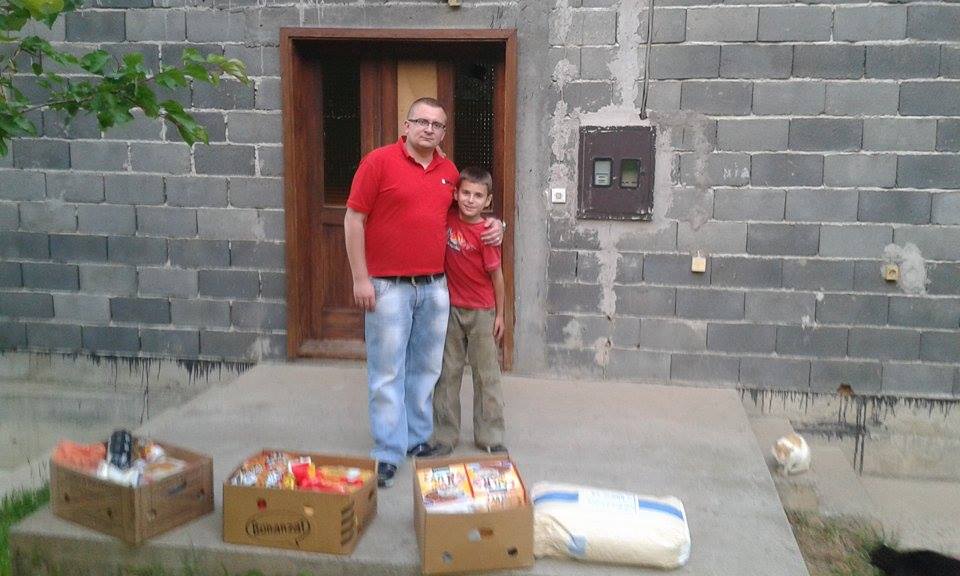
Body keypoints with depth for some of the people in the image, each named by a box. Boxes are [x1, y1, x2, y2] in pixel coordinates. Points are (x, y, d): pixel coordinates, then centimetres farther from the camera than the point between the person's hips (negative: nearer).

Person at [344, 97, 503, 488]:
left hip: (435, 287, 6)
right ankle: (387, 454, 8)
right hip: (388, 287, -5)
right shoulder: (379, 161, -6)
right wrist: (360, 279, -11)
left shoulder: (449, 171, 10)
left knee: (426, 368, 14)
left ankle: (419, 439, 29)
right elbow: (353, 220, -7)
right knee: (387, 373, 0)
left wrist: (491, 225, 7)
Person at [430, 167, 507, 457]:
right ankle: (444, 436, 19)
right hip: (450, 308, 4)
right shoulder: (447, 218, -4)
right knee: (447, 373, 10)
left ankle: (490, 437, 19)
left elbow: (496, 275, -8)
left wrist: (500, 314, -3)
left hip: (481, 312, -3)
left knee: (487, 375, 7)